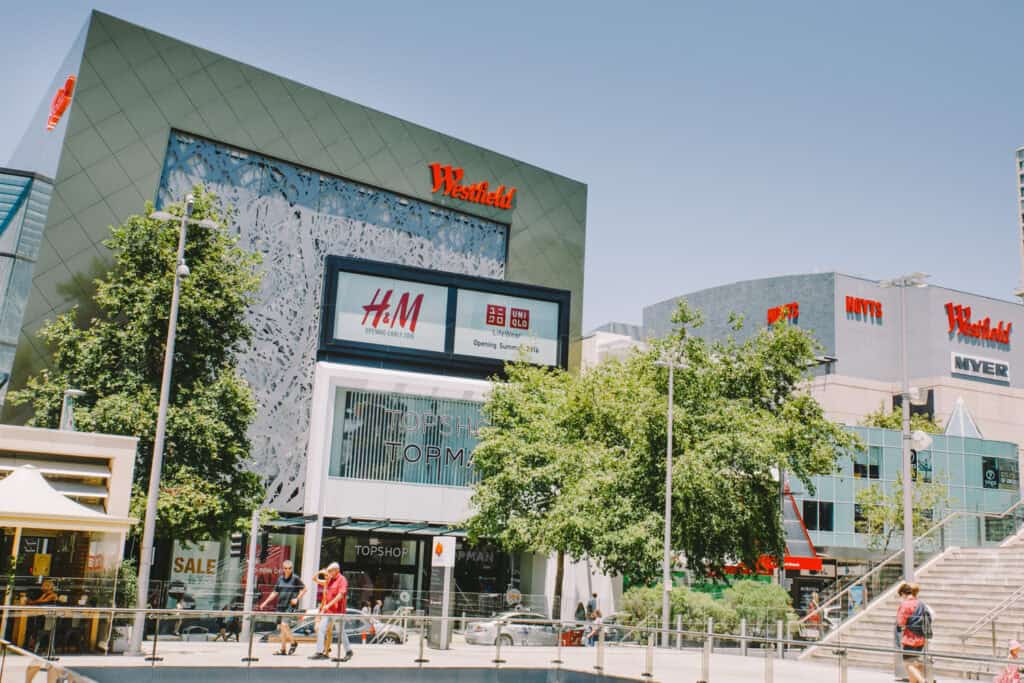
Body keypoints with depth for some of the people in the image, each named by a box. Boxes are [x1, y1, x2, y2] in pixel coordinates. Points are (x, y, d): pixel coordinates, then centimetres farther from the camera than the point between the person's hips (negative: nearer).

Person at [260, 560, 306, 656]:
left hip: (290, 606, -6)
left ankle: (293, 642, 1)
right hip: (280, 605, 6)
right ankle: (283, 649, 15)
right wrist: (265, 602, 14)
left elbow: (304, 589, 0)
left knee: (284, 624, -18)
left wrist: (297, 599, -12)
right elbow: (275, 593, 18)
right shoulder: (280, 579, 10)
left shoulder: (295, 578, -4)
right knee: (280, 627, 7)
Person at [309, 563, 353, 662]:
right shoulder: (329, 580, 14)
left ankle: (348, 651, 17)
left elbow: (341, 595, -21)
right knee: (321, 629, -1)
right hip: (328, 610, 7)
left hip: (338, 610, -7)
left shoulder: (342, 580, -10)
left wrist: (329, 605, -24)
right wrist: (323, 607, 15)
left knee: (341, 631, 3)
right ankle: (320, 652, 3)